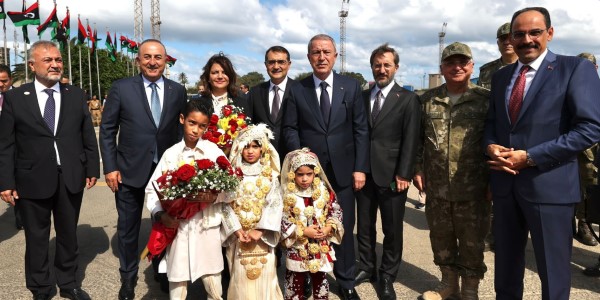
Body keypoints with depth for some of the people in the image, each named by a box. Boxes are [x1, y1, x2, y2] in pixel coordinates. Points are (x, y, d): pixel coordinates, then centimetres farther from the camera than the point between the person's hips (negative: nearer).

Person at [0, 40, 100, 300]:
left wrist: (92, 168, 2)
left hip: (71, 178, 2)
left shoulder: (76, 95, 5)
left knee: (68, 234, 15)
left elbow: (88, 136, 7)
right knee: (36, 238, 11)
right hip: (33, 180, -2)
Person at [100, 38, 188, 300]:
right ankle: (128, 278, 32)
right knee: (128, 228, 12)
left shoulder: (178, 91, 1)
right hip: (130, 170, -1)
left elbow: (182, 129, 5)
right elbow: (107, 130, -1)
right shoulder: (121, 88, -3)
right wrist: (110, 167, -6)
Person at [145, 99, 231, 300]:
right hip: (178, 226, 1)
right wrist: (160, 215, -12)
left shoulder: (213, 151, -1)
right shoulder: (171, 154, 2)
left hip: (208, 227, -1)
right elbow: (153, 188, 2)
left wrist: (215, 196, -22)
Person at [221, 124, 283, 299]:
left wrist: (260, 230, -16)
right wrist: (237, 230, -13)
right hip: (238, 236, 0)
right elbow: (226, 205, -3)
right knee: (240, 277, 6)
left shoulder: (270, 176, 1)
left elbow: (275, 205, -7)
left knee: (264, 276, 2)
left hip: (263, 236, 0)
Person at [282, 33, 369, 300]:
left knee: (344, 228, 8)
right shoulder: (297, 90, 4)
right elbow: (290, 129, 3)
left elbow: (360, 129, 2)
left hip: (343, 170, 1)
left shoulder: (351, 86, 4)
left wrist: (360, 167, -4)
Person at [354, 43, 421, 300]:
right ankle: (366, 268, 30)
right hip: (364, 172, 4)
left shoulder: (408, 99, -1)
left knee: (392, 230, 6)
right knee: (364, 226, 13)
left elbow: (411, 140, -6)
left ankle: (387, 277, 21)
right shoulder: (361, 97, 10)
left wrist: (403, 174, -12)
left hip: (392, 175, -3)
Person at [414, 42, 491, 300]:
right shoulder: (428, 100, 6)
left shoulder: (486, 100, -3)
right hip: (436, 188, 3)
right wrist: (417, 170, 6)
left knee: (472, 242, 9)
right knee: (440, 237, 15)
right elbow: (417, 139, 11)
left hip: (473, 189, -3)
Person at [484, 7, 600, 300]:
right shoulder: (500, 76, 12)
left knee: (552, 270, 10)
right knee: (506, 263, 19)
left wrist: (529, 157, -19)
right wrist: (491, 146, -7)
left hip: (549, 185, -5)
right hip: (505, 184, 5)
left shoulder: (576, 68, -6)